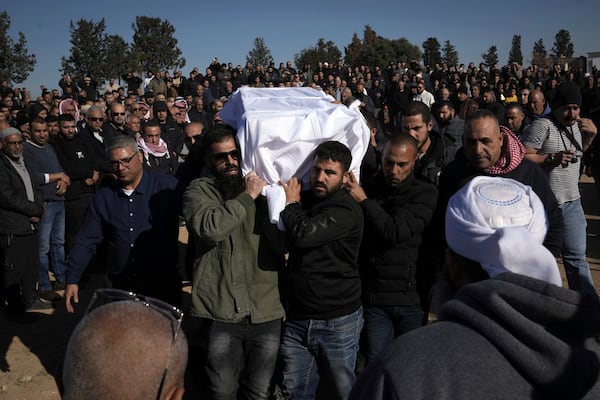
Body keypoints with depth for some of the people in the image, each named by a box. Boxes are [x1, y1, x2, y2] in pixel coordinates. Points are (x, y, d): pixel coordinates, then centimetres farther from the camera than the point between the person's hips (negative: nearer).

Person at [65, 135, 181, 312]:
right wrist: (72, 280, 2)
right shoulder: (103, 197, 6)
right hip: (119, 285, 3)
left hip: (162, 284, -3)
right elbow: (86, 241, 7)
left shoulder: (167, 187, -8)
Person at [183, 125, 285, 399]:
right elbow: (210, 227, -21)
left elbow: (282, 244, 3)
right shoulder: (199, 190, 0)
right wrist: (247, 197, -14)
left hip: (266, 310, 3)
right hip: (222, 312, -2)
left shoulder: (263, 187, 8)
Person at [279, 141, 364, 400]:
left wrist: (291, 203, -11)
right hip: (297, 318, 6)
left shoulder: (346, 210, -16)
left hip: (337, 322, -6)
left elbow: (303, 234, -29)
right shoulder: (308, 200, 8)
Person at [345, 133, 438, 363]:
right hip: (375, 299, 1)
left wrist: (364, 201, -9)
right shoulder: (369, 188, 5)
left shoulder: (425, 193, 0)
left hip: (412, 298, -1)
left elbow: (396, 232, -15)